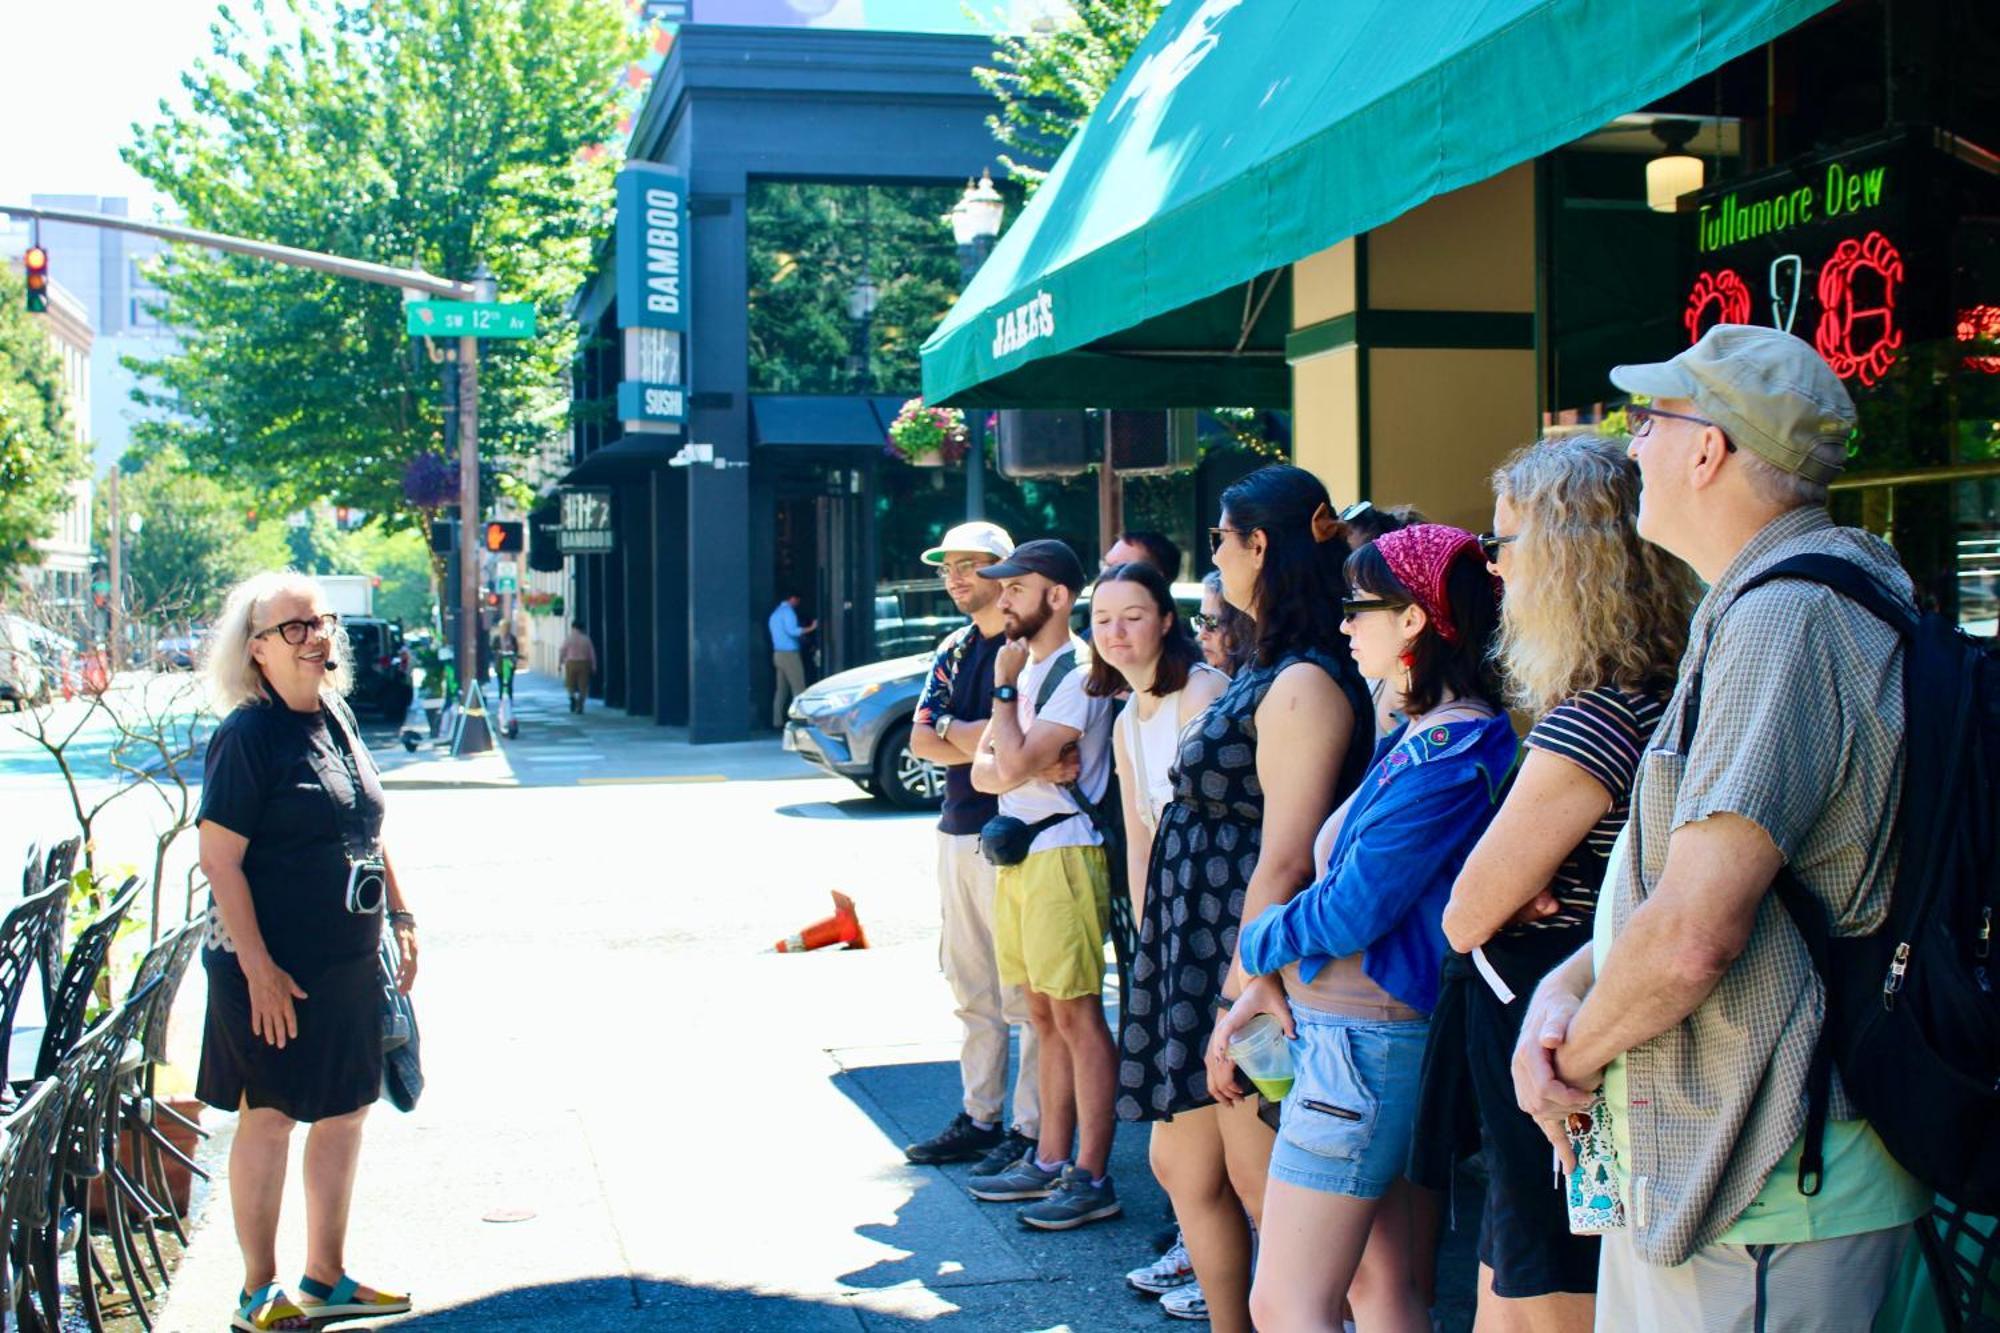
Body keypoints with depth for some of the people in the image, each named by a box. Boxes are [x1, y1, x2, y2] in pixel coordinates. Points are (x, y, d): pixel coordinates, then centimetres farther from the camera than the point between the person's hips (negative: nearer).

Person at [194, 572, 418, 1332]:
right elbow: (219, 860, -18)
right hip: (276, 970, -8)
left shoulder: (337, 720, 9)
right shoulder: (247, 735, -14)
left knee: (344, 1113, 14)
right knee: (269, 1120, 4)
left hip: (349, 963, 8)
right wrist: (259, 972, -20)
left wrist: (399, 916, 15)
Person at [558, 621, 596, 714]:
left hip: (571, 664, -1)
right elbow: (592, 653, 2)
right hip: (583, 664, 1)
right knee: (582, 686, 5)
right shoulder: (586, 638, 2)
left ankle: (572, 697, -15)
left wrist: (559, 664, 4)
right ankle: (580, 706, -4)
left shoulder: (568, 638, -2)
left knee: (570, 684, 12)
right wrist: (594, 666, 8)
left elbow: (562, 651, -3)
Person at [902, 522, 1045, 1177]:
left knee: (1024, 993, -3)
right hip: (957, 830, 8)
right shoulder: (952, 650, 15)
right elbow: (922, 740, 5)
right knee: (971, 991, 14)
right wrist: (988, 744, -10)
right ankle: (979, 1117, 23)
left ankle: (1031, 1129, 3)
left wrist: (953, 730, -10)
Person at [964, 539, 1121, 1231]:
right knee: (1044, 1013, 13)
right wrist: (1029, 764, -10)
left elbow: (1014, 764, -21)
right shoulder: (1023, 668, 17)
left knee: (1076, 1014, -6)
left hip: (1062, 855, -9)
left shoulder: (1077, 674, -12)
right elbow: (983, 770, 11)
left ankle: (1092, 1177, -2)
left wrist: (1005, 687, -9)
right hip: (1016, 855, 9)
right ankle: (1050, 1160, 20)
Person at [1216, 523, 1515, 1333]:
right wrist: (1264, 984, 2)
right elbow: (1346, 882, 12)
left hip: (1362, 1038, -10)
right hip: (1341, 1024, 10)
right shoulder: (1421, 733, 12)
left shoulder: (1450, 749, -19)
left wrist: (1254, 942, -1)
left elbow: (1350, 910, -19)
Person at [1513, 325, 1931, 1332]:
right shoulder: (1756, 614, 15)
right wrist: (1564, 989, 1)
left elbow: (1693, 933, -28)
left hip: (1763, 1205, -10)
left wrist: (1579, 1055, -10)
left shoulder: (1787, 617, -21)